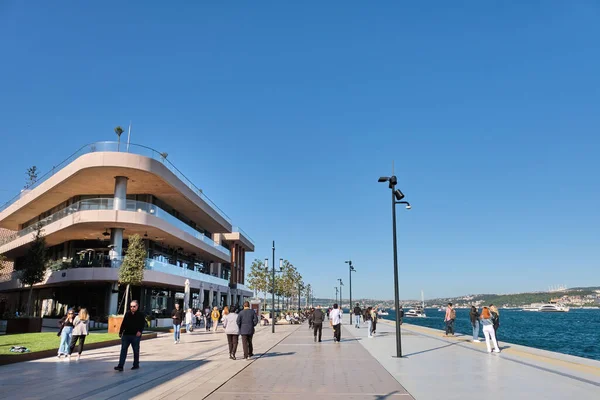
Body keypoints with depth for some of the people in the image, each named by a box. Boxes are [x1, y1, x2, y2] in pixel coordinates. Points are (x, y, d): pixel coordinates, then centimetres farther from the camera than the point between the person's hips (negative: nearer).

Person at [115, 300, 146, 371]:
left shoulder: (140, 315, -1)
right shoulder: (127, 314, 11)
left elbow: (143, 324, -6)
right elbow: (123, 324, 16)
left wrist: (140, 331, -20)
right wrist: (120, 332, 14)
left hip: (135, 336, -3)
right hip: (126, 335, 3)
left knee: (136, 350, 6)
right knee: (123, 350, -3)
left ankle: (136, 365, 18)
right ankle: (120, 366, -3)